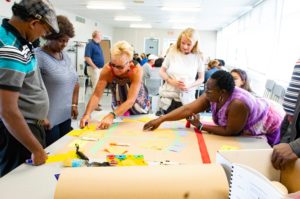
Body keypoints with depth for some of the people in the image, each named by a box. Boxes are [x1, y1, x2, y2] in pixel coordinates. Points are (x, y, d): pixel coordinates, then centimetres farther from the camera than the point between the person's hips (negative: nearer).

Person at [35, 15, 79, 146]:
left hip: (66, 116, 7)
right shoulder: (39, 56, -15)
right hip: (48, 119, -7)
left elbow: (75, 81, 18)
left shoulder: (65, 56, 9)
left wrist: (74, 104, 11)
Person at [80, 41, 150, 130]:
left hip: (138, 104, -1)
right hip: (119, 106, 1)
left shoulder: (136, 70, -34)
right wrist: (87, 114, -45)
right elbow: (96, 95, -29)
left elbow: (130, 100, -41)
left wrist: (112, 116, -54)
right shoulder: (107, 69, -29)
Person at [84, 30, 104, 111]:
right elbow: (87, 57, -21)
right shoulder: (90, 45, -14)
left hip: (100, 68, 9)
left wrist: (101, 67, 15)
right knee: (96, 86, -9)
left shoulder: (98, 45, 14)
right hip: (94, 69, -9)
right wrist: (95, 67, -20)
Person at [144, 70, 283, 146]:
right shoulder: (212, 96, -20)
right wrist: (161, 119, -24)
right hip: (245, 131, 7)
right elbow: (188, 109, -21)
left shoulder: (237, 104, -42)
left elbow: (230, 132, -30)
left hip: (268, 131, -6)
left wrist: (200, 126, -25)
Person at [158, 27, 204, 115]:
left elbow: (201, 78, 5)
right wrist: (171, 81, -13)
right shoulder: (172, 52, -2)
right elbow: (162, 71, 5)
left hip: (187, 99, 0)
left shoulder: (198, 57, -2)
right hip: (168, 96, 0)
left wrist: (189, 85, -13)